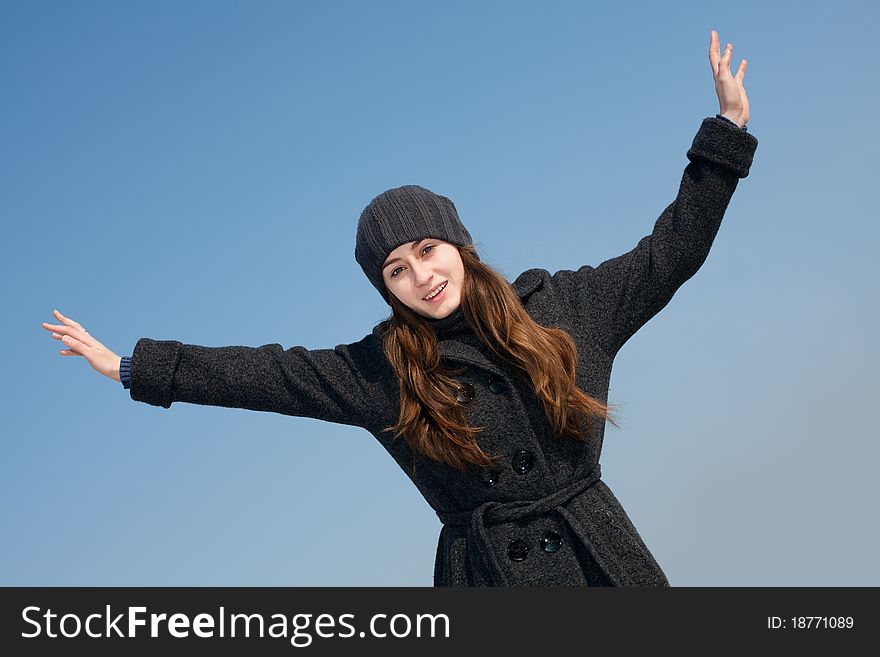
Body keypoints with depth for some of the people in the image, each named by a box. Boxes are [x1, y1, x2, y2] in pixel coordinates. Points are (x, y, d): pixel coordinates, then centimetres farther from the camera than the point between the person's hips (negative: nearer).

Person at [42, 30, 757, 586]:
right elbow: (269, 374, 2)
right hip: (489, 573, -1)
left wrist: (727, 130, 7)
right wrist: (134, 366, 4)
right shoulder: (381, 368, 0)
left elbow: (667, 254, 8)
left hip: (606, 559, 1)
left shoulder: (563, 308, 1)